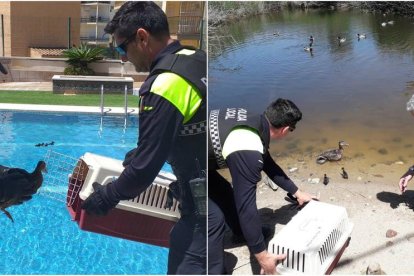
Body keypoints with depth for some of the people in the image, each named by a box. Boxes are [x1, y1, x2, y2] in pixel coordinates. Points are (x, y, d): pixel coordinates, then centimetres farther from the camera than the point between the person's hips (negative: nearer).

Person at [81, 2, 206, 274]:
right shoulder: (196, 59, 6)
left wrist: (107, 197, 0)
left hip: (203, 208, -9)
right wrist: (133, 157, 24)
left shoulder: (164, 85, -22)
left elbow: (146, 165, -16)